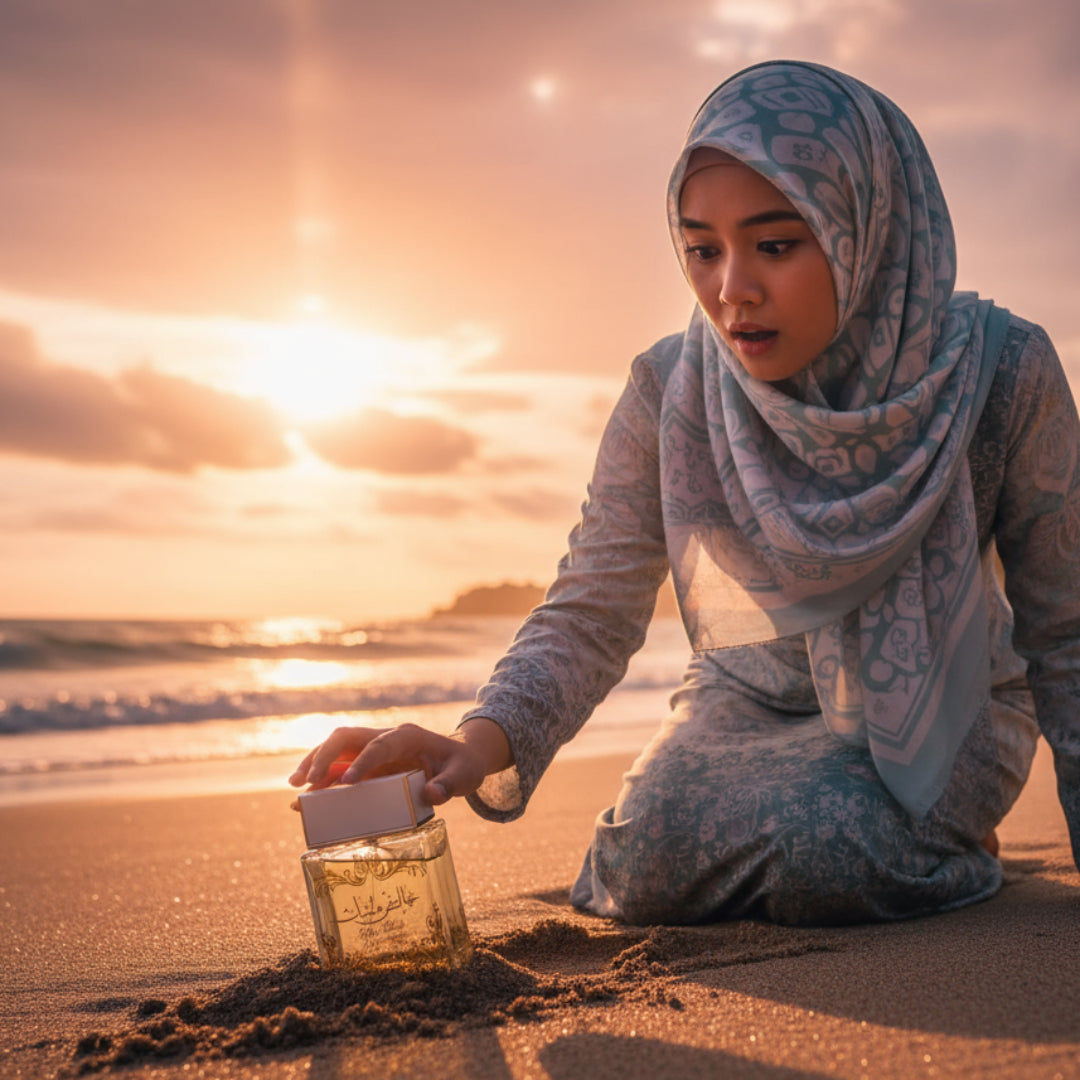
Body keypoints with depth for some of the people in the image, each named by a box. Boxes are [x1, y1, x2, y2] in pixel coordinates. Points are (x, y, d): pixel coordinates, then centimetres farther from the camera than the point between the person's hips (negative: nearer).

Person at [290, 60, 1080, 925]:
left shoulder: (998, 369, -21)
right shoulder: (671, 393, -18)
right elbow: (592, 612, -18)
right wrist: (483, 740, -38)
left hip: (942, 709, -2)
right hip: (753, 701, 3)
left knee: (817, 855, -31)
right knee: (650, 867, -22)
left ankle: (948, 826, 5)